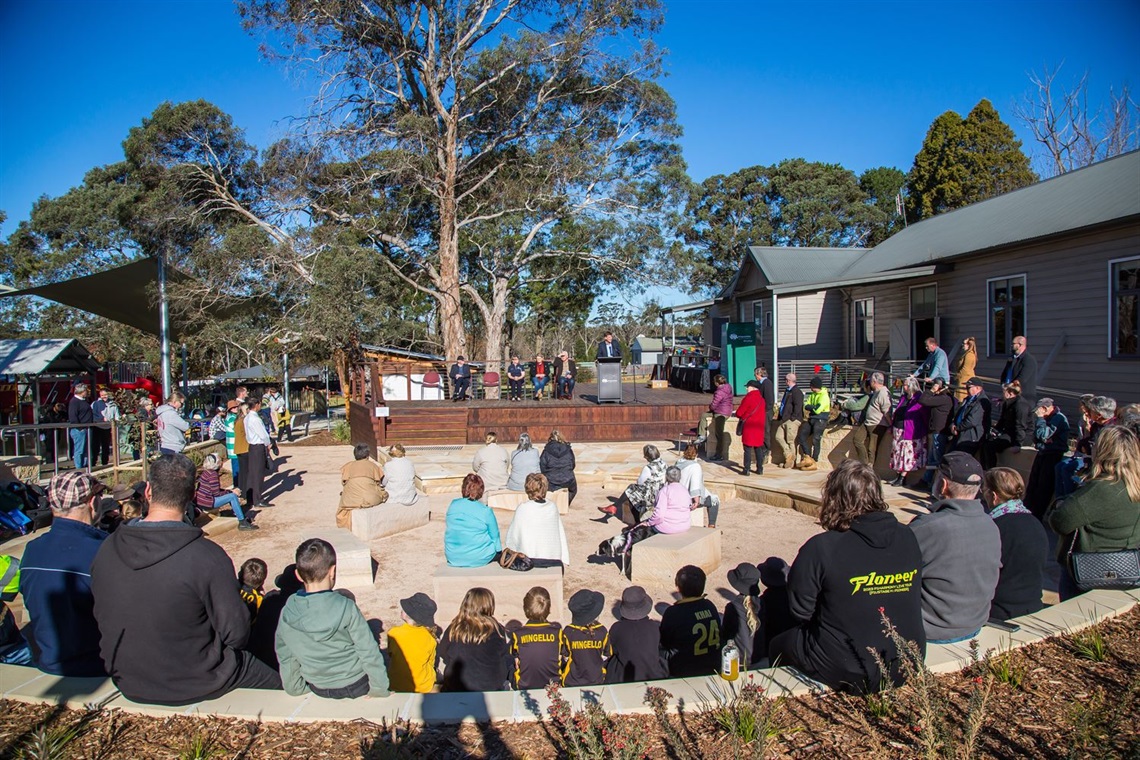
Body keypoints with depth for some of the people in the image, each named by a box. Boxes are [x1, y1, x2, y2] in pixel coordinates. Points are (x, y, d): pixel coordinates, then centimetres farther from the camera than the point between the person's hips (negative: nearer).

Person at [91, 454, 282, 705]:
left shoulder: (106, 550, -11)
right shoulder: (207, 557, -28)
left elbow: (103, 617, 4)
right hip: (191, 687, -6)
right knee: (279, 677, 18)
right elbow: (236, 634, -21)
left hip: (127, 684, 6)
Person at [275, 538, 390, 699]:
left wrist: (295, 689, 14)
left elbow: (285, 658, -2)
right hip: (355, 685, -4)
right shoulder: (346, 607, -27)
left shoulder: (286, 614, -15)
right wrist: (380, 688, -8)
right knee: (381, 657, 27)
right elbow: (368, 652, -20)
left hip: (319, 689, 4)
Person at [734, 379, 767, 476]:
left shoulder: (748, 398, -13)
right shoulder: (761, 399, 8)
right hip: (759, 427, 6)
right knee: (758, 448, 12)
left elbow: (739, 413, -11)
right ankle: (760, 469, 15)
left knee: (748, 449, -2)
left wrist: (734, 414, 11)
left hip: (749, 427, -6)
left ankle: (747, 469, -1)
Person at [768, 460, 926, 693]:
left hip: (847, 673, -5)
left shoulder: (820, 549, -24)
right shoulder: (908, 539, -7)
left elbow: (800, 610, -13)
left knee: (778, 646, 23)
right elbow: (910, 600, 7)